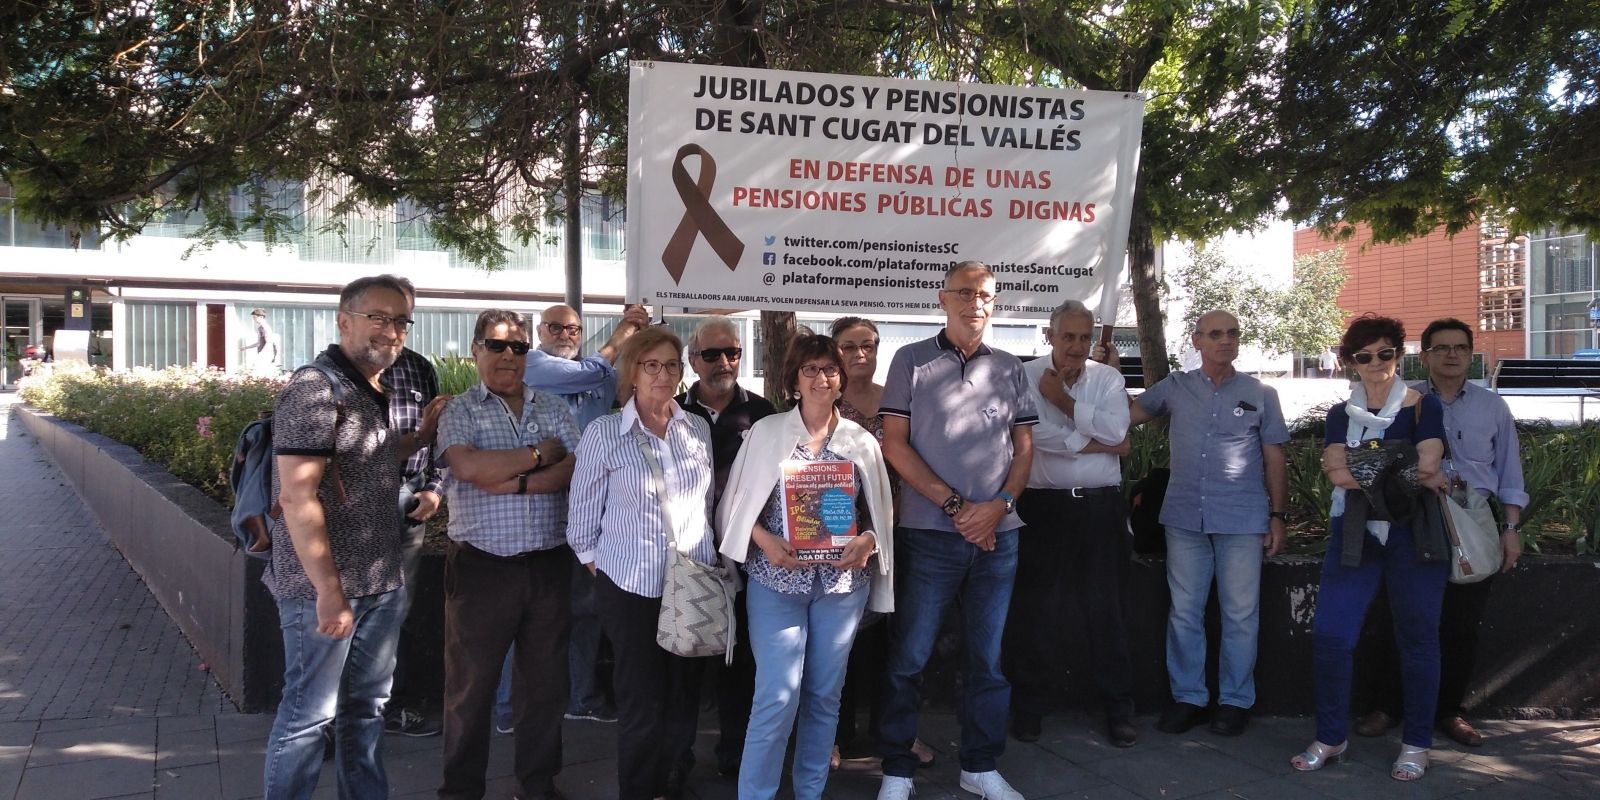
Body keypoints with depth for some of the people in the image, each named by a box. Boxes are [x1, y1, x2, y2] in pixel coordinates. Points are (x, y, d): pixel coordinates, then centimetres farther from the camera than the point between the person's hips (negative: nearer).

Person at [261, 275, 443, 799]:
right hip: (326, 587, -9)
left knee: (367, 704, 18)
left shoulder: (375, 393, 11)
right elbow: (297, 496, -21)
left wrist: (423, 433, 10)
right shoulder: (316, 390, -16)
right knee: (308, 715, 3)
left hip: (380, 583, 9)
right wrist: (329, 591, -22)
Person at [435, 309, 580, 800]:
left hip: (548, 565, 3)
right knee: (471, 685, 6)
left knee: (546, 681, 12)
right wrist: (539, 455, -10)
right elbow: (467, 467, -18)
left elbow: (578, 469, -4)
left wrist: (517, 483, -16)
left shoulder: (553, 408, 11)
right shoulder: (460, 411, 1)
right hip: (482, 567, -3)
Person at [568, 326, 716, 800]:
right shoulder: (604, 432, -8)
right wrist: (594, 562, 0)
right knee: (642, 705, 2)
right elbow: (583, 512, -2)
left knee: (684, 700, 10)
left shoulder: (698, 428, 4)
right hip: (631, 586, -4)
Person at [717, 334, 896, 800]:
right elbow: (737, 504, 2)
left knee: (825, 694, 10)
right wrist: (765, 541, -14)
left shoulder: (862, 441, 6)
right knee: (778, 696, -8)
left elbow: (880, 513, 10)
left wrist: (867, 542, -10)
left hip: (842, 582, 3)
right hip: (777, 580, -2)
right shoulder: (766, 432, 1)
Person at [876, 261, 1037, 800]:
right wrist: (956, 505, -12)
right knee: (909, 657, 1)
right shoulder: (912, 361, 0)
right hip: (929, 533, -3)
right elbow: (895, 445, -5)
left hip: (998, 534, 3)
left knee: (988, 656, 10)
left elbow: (1024, 447, 12)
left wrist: (999, 505, -7)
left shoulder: (1010, 370, 11)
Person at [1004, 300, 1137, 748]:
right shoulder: (1026, 377, 0)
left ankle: (1118, 709, 19)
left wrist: (1063, 400, -9)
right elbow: (1036, 433, -16)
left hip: (1101, 508, 2)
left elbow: (1118, 431, -10)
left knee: (1107, 610, 8)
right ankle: (1029, 706, 19)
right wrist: (1100, 443, -9)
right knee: (1035, 610, 5)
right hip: (1044, 508, -2)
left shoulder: (1108, 378, 8)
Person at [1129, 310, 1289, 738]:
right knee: (1184, 613, 6)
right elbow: (1127, 415, 7)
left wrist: (1278, 515, 3)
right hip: (1184, 517, 2)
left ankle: (1235, 700, 15)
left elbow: (1274, 459, 7)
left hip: (1242, 521, -1)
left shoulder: (1260, 394, 5)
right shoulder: (1175, 387, 8)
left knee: (1240, 614, 3)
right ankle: (1187, 697, 17)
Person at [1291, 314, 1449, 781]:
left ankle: (1416, 746, 17)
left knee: (1417, 638, 4)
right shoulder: (1341, 415, 11)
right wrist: (1409, 474, -12)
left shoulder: (1425, 407, 3)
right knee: (1329, 634, -4)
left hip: (1413, 533, -2)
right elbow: (1337, 473, -5)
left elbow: (1426, 465, -13)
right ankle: (1330, 738, 11)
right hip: (1354, 535, 3)